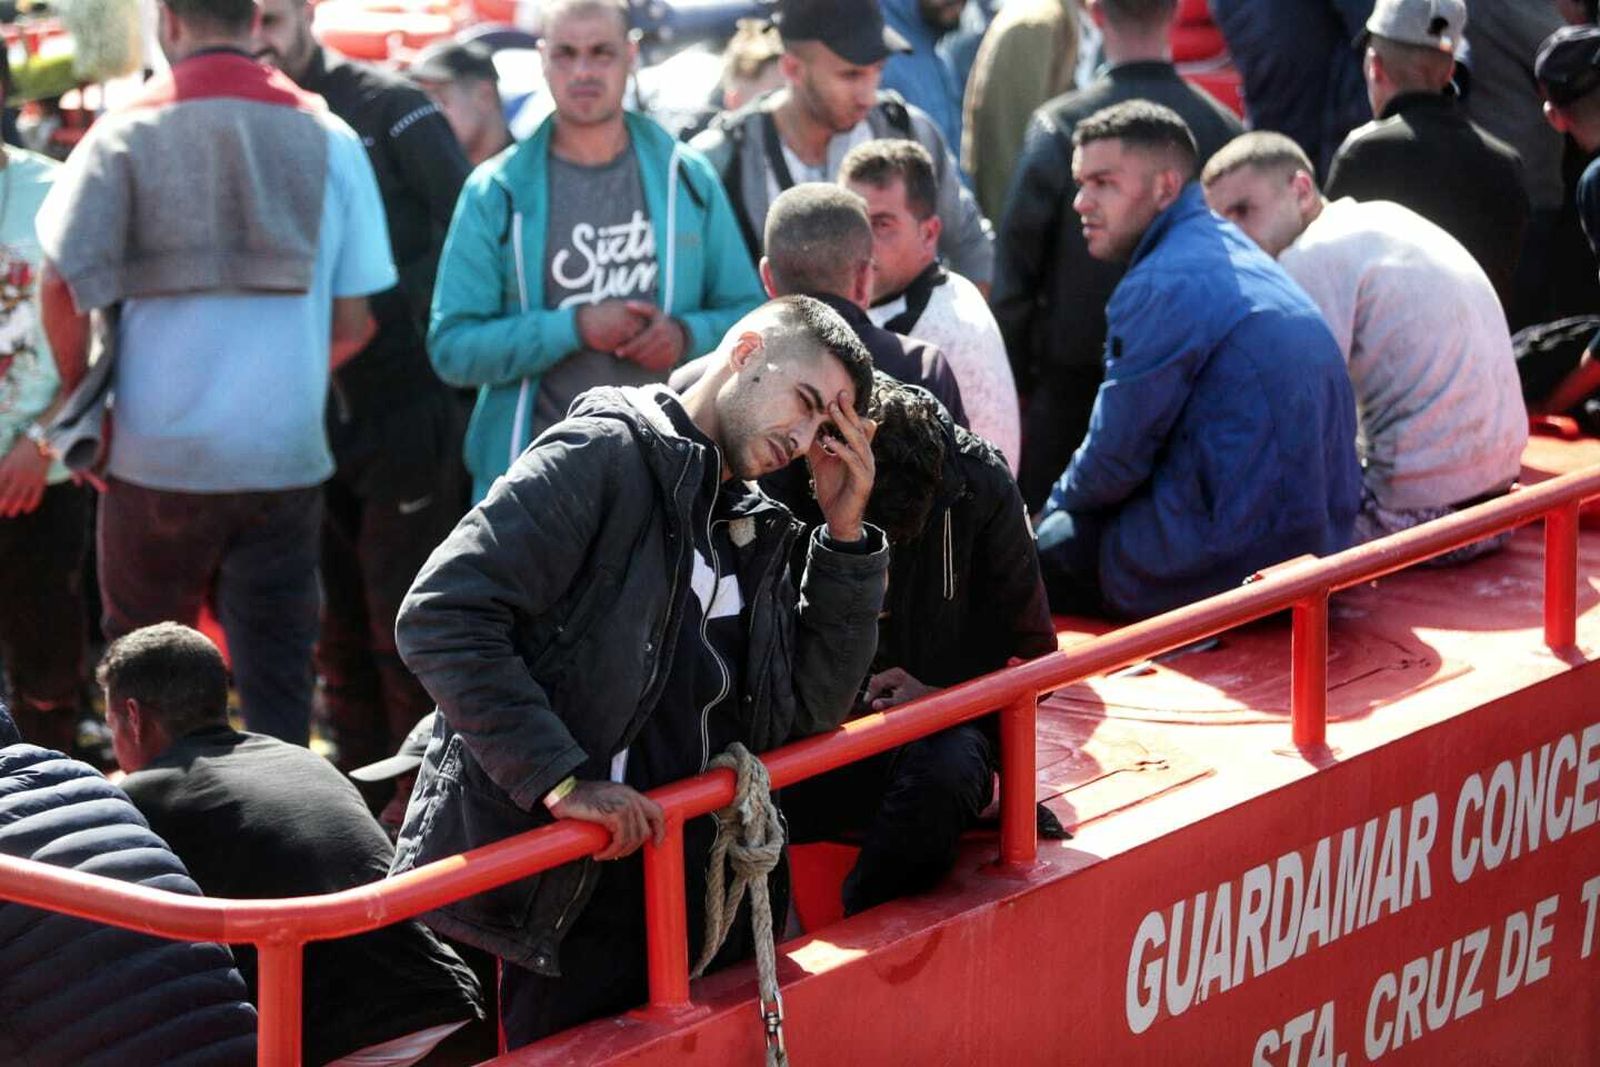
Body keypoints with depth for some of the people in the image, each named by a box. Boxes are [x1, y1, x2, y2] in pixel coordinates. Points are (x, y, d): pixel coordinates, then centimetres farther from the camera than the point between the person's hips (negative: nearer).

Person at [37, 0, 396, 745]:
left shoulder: (126, 133, -3)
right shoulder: (325, 137, 2)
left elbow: (63, 284, -10)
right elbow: (353, 320, 1)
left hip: (157, 454, -1)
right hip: (286, 454, 1)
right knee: (277, 677, 6)